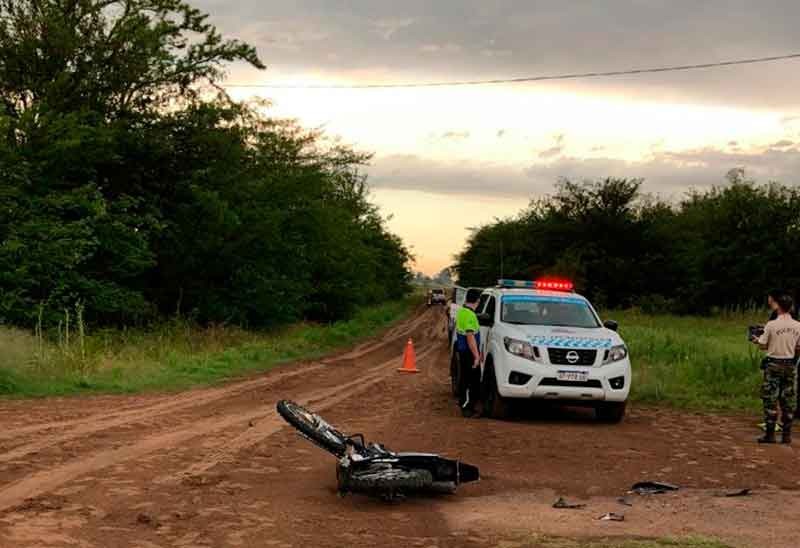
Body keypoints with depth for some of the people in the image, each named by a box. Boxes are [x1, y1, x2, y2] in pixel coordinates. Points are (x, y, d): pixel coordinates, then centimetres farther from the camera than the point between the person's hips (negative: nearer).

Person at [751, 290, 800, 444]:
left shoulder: (771, 325, -12)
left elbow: (763, 345, -6)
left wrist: (756, 340, 15)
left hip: (774, 364, -3)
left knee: (770, 399, 2)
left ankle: (770, 434, 2)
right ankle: (786, 435, 12)